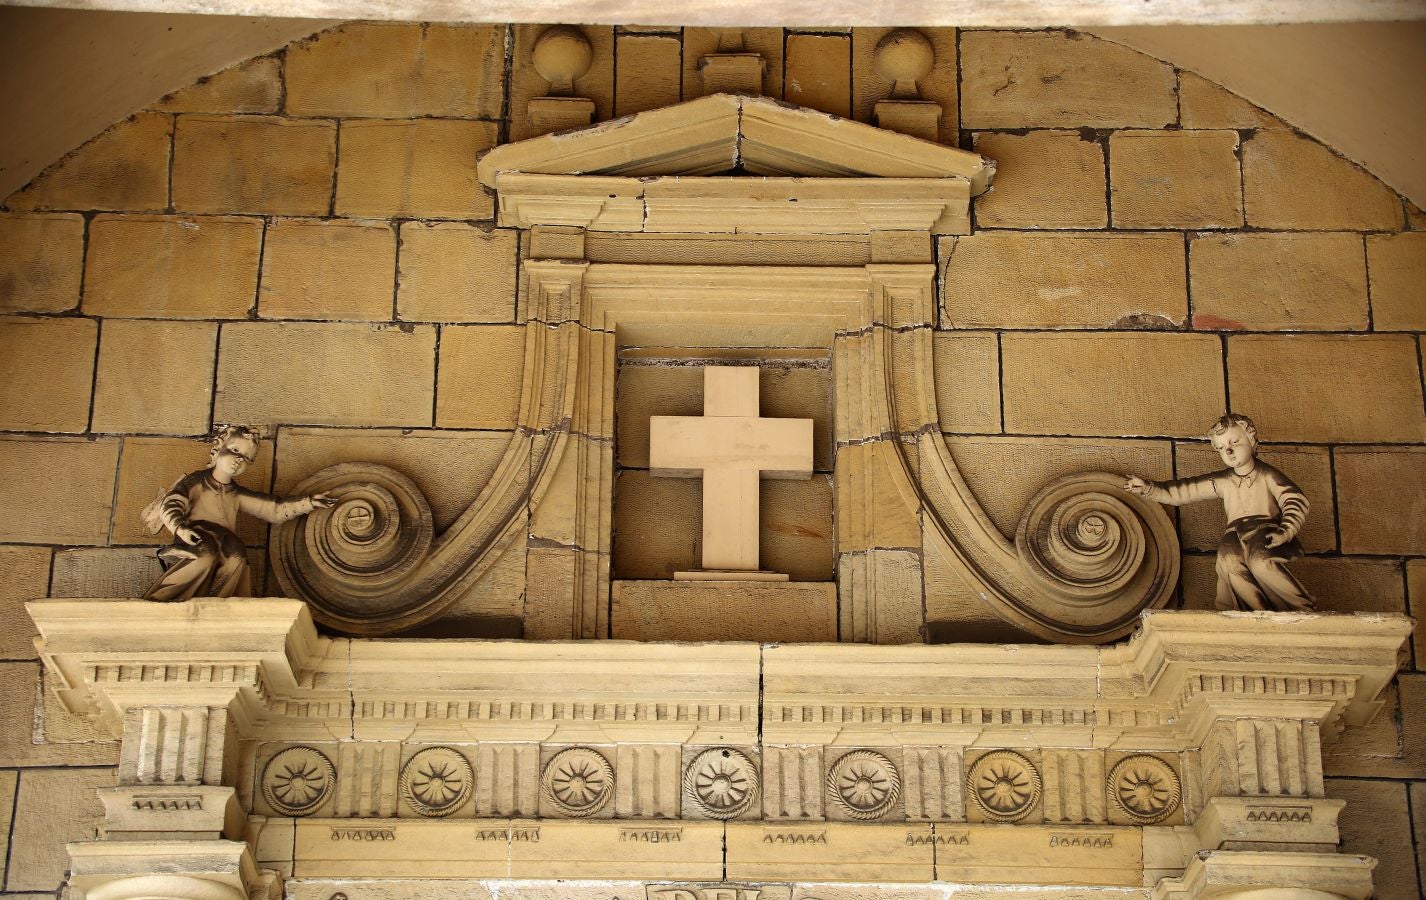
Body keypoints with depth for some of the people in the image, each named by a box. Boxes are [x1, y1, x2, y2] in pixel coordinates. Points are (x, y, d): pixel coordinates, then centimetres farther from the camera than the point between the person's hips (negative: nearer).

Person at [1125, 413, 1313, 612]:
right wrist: (1148, 488, 3)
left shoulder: (1267, 475, 3)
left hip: (1265, 528, -4)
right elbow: (1182, 491, 15)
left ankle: (1302, 610, -21)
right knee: (1228, 559, -32)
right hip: (1237, 532, 4)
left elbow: (1296, 500, -7)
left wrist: (1285, 532, -24)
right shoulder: (1221, 481, 15)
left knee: (1260, 560, -37)